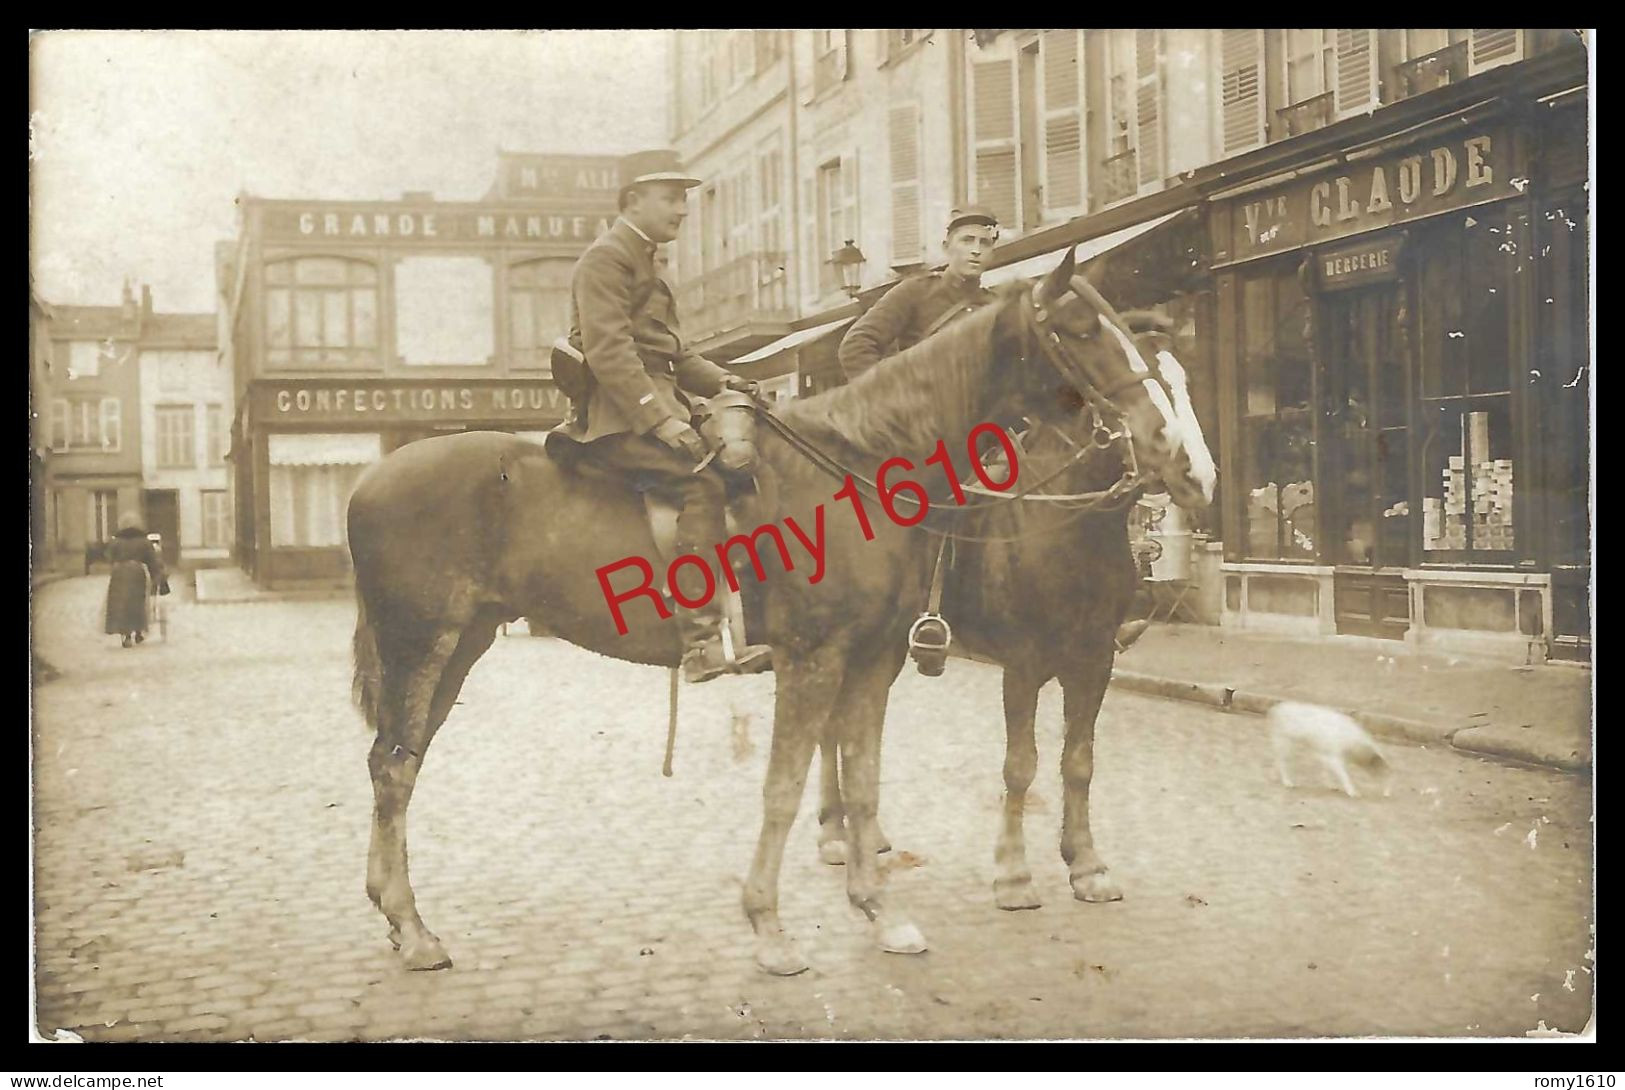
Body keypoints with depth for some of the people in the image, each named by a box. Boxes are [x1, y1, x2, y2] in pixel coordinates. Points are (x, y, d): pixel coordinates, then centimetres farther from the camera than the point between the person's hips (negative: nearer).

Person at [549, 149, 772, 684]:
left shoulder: (642, 262, 26)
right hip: (617, 416, -10)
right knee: (702, 480, -28)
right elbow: (608, 351, -19)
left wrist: (722, 381, 8)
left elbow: (673, 353, 26)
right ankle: (702, 643, -31)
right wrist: (659, 418, -25)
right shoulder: (606, 258, -6)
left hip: (654, 407, 10)